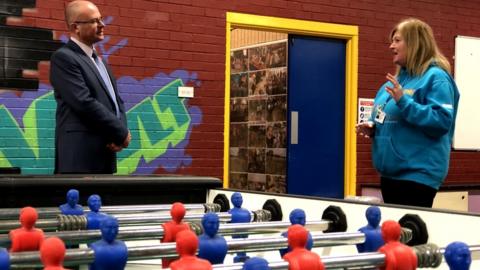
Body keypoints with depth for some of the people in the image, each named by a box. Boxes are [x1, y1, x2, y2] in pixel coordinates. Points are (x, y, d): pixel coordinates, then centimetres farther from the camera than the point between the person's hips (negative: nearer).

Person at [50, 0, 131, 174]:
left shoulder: (98, 60, 21)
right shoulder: (63, 57, -8)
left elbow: (116, 101, 19)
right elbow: (85, 103, -18)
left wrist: (121, 131, -2)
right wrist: (121, 133, -10)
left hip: (105, 152, 9)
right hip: (81, 156, -9)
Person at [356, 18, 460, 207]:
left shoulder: (436, 77, -10)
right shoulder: (397, 78, 15)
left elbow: (442, 121, -21)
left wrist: (403, 101, -25)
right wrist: (373, 127, 3)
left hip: (418, 174, -9)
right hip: (390, 172, 9)